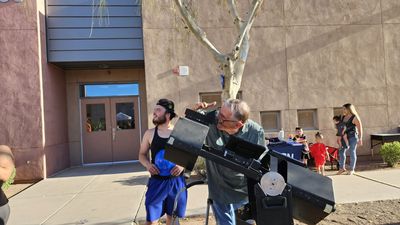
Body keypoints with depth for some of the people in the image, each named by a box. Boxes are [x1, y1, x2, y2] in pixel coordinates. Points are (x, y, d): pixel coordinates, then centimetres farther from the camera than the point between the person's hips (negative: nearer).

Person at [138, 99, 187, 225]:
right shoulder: (150, 133, 0)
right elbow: (142, 154, 10)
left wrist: (183, 164, -15)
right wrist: (148, 164, -10)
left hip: (176, 181, 0)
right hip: (157, 182, 1)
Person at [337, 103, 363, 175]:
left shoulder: (355, 117, -10)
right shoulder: (343, 117, 9)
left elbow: (360, 128, -11)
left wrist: (360, 139, -16)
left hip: (353, 136, -6)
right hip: (345, 137, 6)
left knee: (352, 152, 0)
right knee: (341, 151, 1)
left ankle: (352, 169, 9)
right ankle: (342, 168, 9)